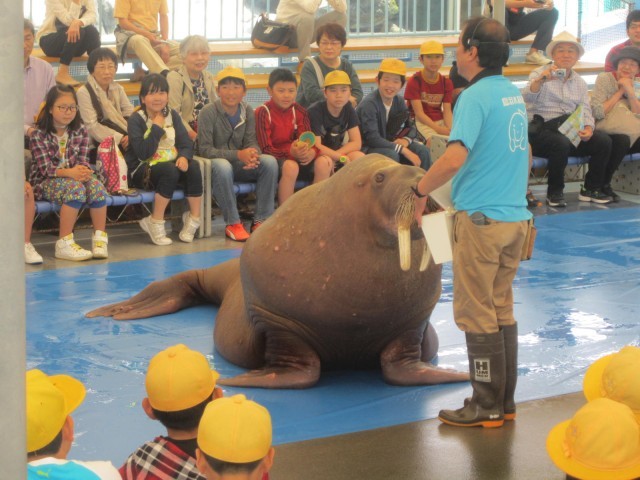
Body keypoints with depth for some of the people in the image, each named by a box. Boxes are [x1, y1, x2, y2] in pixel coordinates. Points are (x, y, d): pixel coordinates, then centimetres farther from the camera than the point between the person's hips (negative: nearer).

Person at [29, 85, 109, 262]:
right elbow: (45, 168, -17)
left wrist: (82, 171, -26)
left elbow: (83, 161, -1)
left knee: (96, 186, -27)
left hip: (73, 177, 5)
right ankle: (64, 244, -35)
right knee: (75, 188, -35)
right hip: (46, 182, -4)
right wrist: (69, 172, -32)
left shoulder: (81, 132, 4)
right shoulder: (39, 135, -9)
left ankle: (99, 238, -17)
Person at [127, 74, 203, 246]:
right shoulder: (136, 120, -7)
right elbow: (143, 153, -19)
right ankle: (156, 224, -24)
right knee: (169, 171, -36)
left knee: (193, 167, -27)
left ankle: (194, 219, -13)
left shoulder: (173, 116, 9)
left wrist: (184, 157, -21)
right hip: (143, 169, -5)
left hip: (171, 162, 5)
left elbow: (186, 143, 2)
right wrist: (157, 127, -17)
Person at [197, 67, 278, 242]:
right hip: (213, 165, -5)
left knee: (270, 161, -21)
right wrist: (238, 155, -28)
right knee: (222, 165, -40)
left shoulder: (247, 111, 2)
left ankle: (261, 220, -16)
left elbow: (251, 142, 0)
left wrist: (252, 155, -27)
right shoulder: (208, 112, -13)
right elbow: (205, 150, -17)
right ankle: (232, 224, -28)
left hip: (239, 167, 5)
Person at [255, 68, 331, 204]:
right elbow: (265, 149, -14)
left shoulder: (299, 111, 8)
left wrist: (311, 152, -24)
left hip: (299, 158, 5)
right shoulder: (263, 113, -9)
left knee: (324, 163, -22)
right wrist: (290, 152, -32)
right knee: (290, 166, -38)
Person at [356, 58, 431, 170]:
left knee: (422, 151, -9)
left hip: (388, 144, 7)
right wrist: (403, 150, -29)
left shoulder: (399, 101, 0)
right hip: (365, 148, -7)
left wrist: (406, 140, -16)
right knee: (391, 155, -34)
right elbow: (372, 138, -29)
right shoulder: (369, 104, -22)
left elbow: (411, 126, 9)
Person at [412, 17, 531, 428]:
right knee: (502, 310, 14)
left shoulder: (475, 97, -15)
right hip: (516, 216, 8)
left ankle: (488, 406, 3)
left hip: (482, 218, -8)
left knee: (477, 314, 0)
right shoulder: (515, 95, 11)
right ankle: (506, 401, 19)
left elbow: (454, 158, -27)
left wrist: (421, 190, -13)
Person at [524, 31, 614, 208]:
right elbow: (528, 97, -17)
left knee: (604, 140, -16)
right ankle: (555, 192, -17)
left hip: (571, 130, 5)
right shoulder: (541, 74, 3)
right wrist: (540, 80, -37)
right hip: (542, 130, -5)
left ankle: (591, 189, -1)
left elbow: (585, 111, 14)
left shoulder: (580, 82, 20)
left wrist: (588, 129, -8)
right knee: (561, 143, -36)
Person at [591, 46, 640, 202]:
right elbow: (597, 112, -15)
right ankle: (603, 185, -19)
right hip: (606, 134, -5)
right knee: (622, 140, -36)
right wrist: (619, 92, -7)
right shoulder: (605, 79, -3)